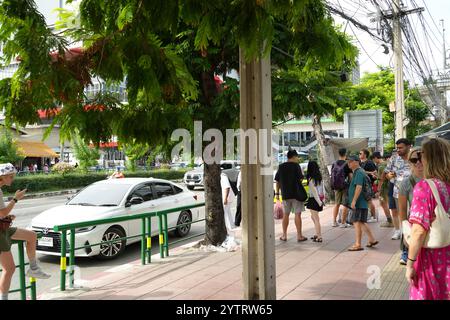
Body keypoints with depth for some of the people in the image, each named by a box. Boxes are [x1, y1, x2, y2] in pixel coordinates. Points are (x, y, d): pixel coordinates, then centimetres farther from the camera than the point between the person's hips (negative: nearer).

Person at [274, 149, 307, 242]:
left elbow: (277, 181, 6)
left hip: (285, 194, 4)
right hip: (296, 193, -4)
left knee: (286, 214, 13)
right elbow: (300, 179, -10)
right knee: (297, 214, 2)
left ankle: (284, 235, 17)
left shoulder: (281, 167, 6)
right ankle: (299, 236, 6)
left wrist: (277, 193, 11)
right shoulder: (296, 166, -7)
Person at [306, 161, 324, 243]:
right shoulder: (319, 177, 7)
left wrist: (319, 201, -18)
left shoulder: (311, 179, -16)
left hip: (314, 199, -8)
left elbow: (314, 191, -19)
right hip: (320, 198, 8)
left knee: (316, 218, -1)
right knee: (313, 217, 20)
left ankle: (319, 237, 3)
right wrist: (323, 199, 13)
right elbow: (322, 189, 10)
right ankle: (317, 234, 26)